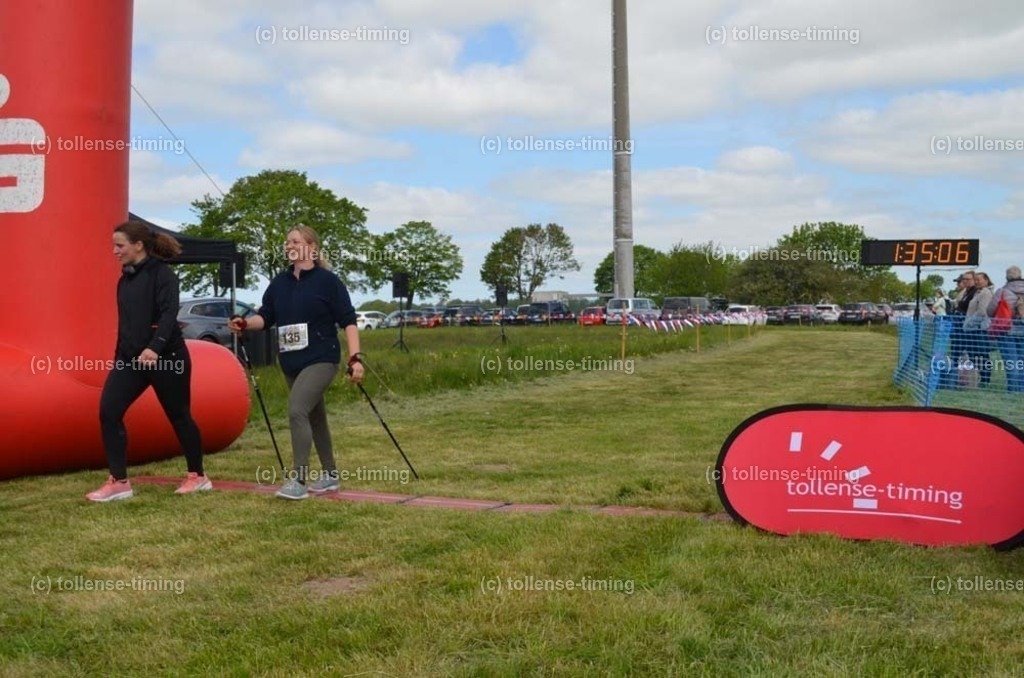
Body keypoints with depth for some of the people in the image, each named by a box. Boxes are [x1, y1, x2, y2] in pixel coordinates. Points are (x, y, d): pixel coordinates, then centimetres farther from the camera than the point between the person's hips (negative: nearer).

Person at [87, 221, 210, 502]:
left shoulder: (162, 274, -10)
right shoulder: (125, 279, 13)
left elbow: (169, 314, -22)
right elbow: (125, 322, 19)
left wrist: (154, 348, -36)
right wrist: (119, 356, 18)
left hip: (166, 357, -7)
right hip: (130, 359, 7)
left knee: (179, 417, 5)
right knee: (108, 411, -7)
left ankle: (197, 476, 23)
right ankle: (119, 482, -1)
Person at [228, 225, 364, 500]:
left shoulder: (327, 280, -8)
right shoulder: (279, 282, 8)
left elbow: (348, 320, -10)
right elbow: (266, 316, 8)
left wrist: (355, 358, -18)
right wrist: (245, 323, -14)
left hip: (321, 359, -7)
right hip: (291, 362, 7)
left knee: (297, 410, -21)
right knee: (314, 417, 15)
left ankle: (299, 480, -16)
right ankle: (330, 475, 28)